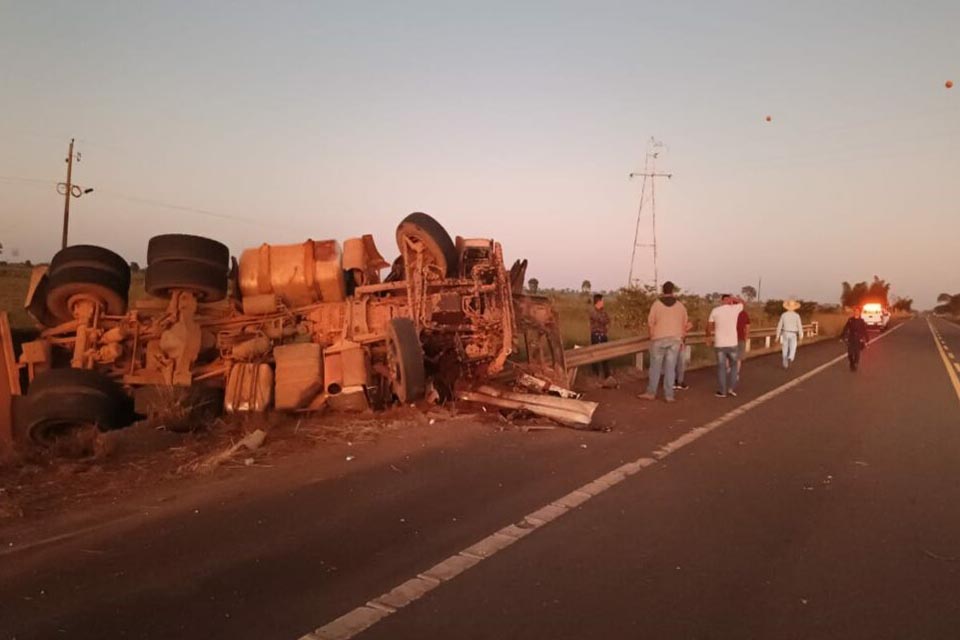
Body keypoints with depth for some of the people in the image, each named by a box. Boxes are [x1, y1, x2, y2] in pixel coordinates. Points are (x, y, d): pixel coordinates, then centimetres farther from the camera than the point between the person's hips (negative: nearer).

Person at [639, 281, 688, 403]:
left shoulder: (657, 304, -5)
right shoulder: (680, 305, 3)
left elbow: (650, 322, -4)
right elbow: (684, 325, 7)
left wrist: (652, 336, 9)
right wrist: (681, 339, 17)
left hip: (659, 339, -2)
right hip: (675, 340, 2)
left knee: (655, 366, 6)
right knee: (670, 367, 3)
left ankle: (651, 393, 11)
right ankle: (668, 395, 4)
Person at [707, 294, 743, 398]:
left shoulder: (715, 310, -3)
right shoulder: (734, 309, -3)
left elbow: (709, 326, 5)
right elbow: (742, 302, 21)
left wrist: (708, 334, 25)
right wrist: (731, 297, 11)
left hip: (719, 344, 0)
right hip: (732, 344, 0)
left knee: (721, 367, 7)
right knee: (733, 365, 17)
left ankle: (722, 391, 7)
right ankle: (731, 388, 9)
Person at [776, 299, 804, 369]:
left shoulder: (783, 315, -5)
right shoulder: (797, 315, -9)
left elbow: (779, 326, -3)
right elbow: (800, 326, -10)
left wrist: (777, 336, 5)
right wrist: (801, 337, -3)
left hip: (785, 334, 2)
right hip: (793, 335, -2)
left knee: (785, 350, 13)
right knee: (792, 350, 3)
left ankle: (785, 365, 16)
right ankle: (789, 359, -28)